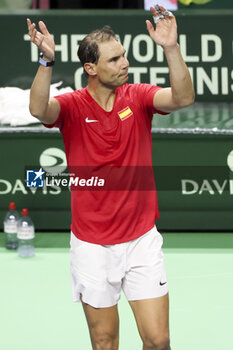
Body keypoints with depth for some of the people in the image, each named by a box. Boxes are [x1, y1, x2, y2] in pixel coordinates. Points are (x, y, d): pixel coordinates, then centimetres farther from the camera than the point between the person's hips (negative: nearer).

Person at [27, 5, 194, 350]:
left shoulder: (138, 96, -2)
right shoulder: (72, 106, -6)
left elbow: (183, 98, -20)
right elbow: (39, 109, -28)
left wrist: (171, 49, -35)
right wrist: (47, 61, -43)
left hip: (141, 240, 1)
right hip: (92, 245, -1)